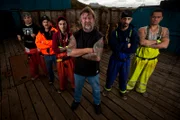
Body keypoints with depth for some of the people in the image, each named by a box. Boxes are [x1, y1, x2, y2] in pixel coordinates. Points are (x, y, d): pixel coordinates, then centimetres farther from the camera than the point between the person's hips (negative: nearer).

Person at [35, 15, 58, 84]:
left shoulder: (54, 30, -8)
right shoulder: (40, 33, 1)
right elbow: (38, 44, -8)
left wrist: (45, 42, -17)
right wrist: (50, 44, -19)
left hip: (55, 53, -3)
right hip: (46, 55, 4)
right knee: (49, 68, 21)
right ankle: (51, 79, 46)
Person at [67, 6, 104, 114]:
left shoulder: (98, 36, -16)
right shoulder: (76, 35, -9)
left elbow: (97, 57, -26)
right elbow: (69, 52, -21)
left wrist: (78, 53, -20)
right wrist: (88, 49, -27)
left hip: (93, 71, -1)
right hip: (79, 70, 2)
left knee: (96, 89, 23)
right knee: (78, 88, 27)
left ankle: (97, 103, 54)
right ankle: (77, 100, 59)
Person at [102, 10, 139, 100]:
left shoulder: (133, 32, -11)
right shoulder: (115, 32, -11)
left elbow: (133, 49, -22)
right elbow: (113, 46, -26)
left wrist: (119, 47, -22)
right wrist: (126, 45, -22)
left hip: (126, 60, 1)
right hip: (115, 59, 0)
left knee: (124, 77, 19)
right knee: (111, 76, 15)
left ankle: (122, 91, 46)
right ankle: (107, 88, 44)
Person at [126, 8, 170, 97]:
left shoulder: (164, 30, -5)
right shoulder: (143, 29, -13)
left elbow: (165, 45, -18)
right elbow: (142, 42, -30)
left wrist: (148, 44, -22)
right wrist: (156, 41, -18)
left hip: (152, 59, 3)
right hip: (140, 57, -3)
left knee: (145, 76, 21)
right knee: (134, 74, 12)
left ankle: (141, 89, 45)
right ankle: (129, 86, 38)